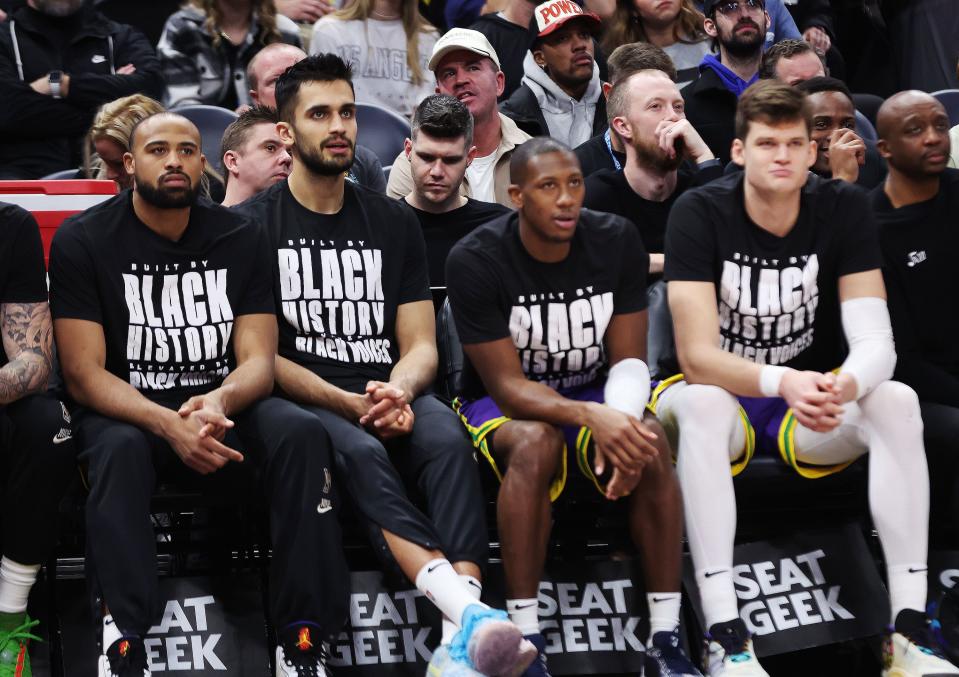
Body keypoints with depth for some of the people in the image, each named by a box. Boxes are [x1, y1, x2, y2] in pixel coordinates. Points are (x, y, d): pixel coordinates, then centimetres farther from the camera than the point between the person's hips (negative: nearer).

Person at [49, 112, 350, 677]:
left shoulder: (241, 239, 4)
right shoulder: (82, 242, -5)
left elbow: (258, 360, -2)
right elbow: (84, 375, -11)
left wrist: (219, 402, -28)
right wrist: (169, 424, -29)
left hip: (223, 404, 2)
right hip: (126, 412, -2)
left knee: (303, 434, -28)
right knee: (121, 451, -37)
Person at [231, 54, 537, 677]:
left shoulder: (393, 222, 17)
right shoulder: (255, 224, 6)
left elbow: (421, 346, 13)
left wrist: (397, 391, -12)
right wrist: (349, 404, -15)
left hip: (389, 391, 3)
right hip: (304, 402, -3)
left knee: (448, 440, -31)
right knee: (361, 453, -37)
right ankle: (470, 615, -53)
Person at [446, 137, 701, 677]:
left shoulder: (618, 242, -10)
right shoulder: (475, 261, -20)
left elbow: (628, 359, -8)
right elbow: (508, 386, -23)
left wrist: (620, 420, -32)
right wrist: (592, 417, -41)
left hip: (596, 394, 3)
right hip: (503, 404, -3)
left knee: (650, 440, -30)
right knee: (535, 442, -37)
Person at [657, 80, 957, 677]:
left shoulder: (844, 209, -9)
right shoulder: (699, 213, -16)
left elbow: (876, 343, -16)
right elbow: (698, 356, -24)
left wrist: (842, 387, -40)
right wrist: (782, 382, -43)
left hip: (812, 414, 3)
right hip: (725, 395, -2)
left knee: (897, 402, -26)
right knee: (700, 403, -36)